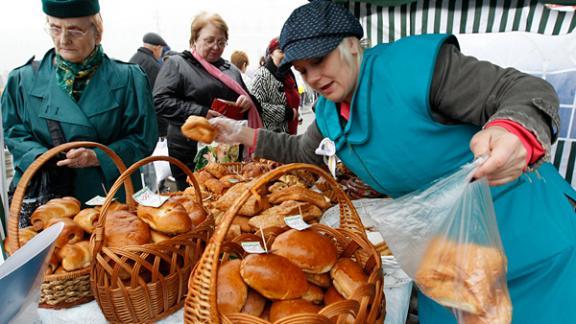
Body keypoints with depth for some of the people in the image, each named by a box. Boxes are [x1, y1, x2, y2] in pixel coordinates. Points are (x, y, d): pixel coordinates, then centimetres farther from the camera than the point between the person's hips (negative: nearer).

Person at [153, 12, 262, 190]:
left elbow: (247, 99, 23)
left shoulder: (230, 69, 15)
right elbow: (160, 101, -12)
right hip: (191, 155, -5)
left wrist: (248, 101, -2)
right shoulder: (176, 64, -1)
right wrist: (202, 113, -20)